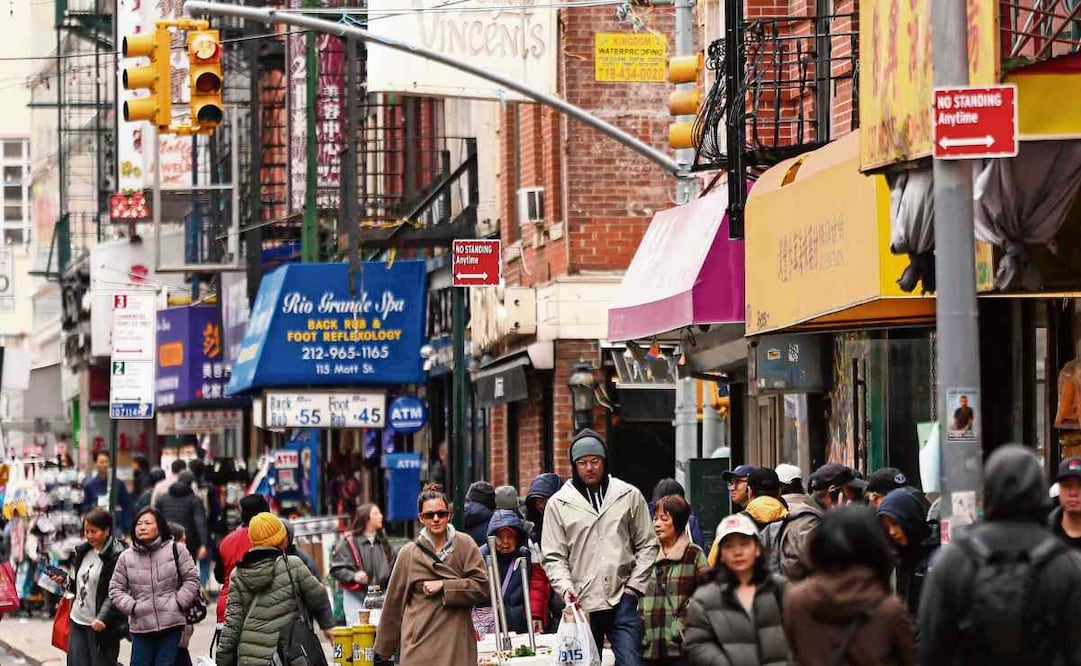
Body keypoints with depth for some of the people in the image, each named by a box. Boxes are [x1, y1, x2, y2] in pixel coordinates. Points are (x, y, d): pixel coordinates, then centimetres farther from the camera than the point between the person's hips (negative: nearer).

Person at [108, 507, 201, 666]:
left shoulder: (176, 550, 2)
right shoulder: (126, 557, 5)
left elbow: (191, 580, 4)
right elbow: (115, 590, 8)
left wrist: (179, 603, -6)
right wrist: (132, 607, -6)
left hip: (171, 625, -1)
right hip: (141, 627, 1)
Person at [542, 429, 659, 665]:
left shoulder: (630, 496, 6)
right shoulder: (558, 504, 5)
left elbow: (647, 545, 9)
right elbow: (553, 557, 3)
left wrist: (634, 587, -1)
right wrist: (566, 588, -13)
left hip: (622, 601, -1)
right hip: (583, 603, 1)